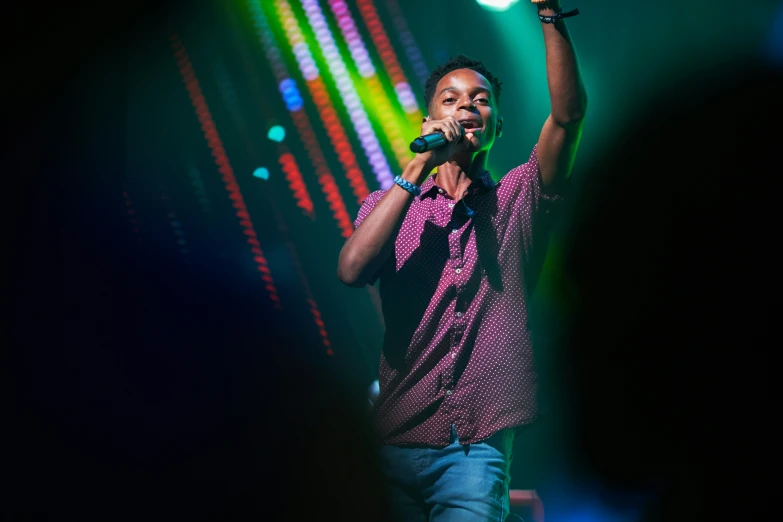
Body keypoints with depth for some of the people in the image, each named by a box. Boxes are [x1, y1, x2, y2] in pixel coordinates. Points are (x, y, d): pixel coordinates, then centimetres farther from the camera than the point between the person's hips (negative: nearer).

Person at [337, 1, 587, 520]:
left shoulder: (518, 199, 9)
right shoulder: (391, 203, 10)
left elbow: (569, 111, -7)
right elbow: (352, 270, -11)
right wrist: (419, 167, -11)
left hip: (478, 445, -1)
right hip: (397, 442, 2)